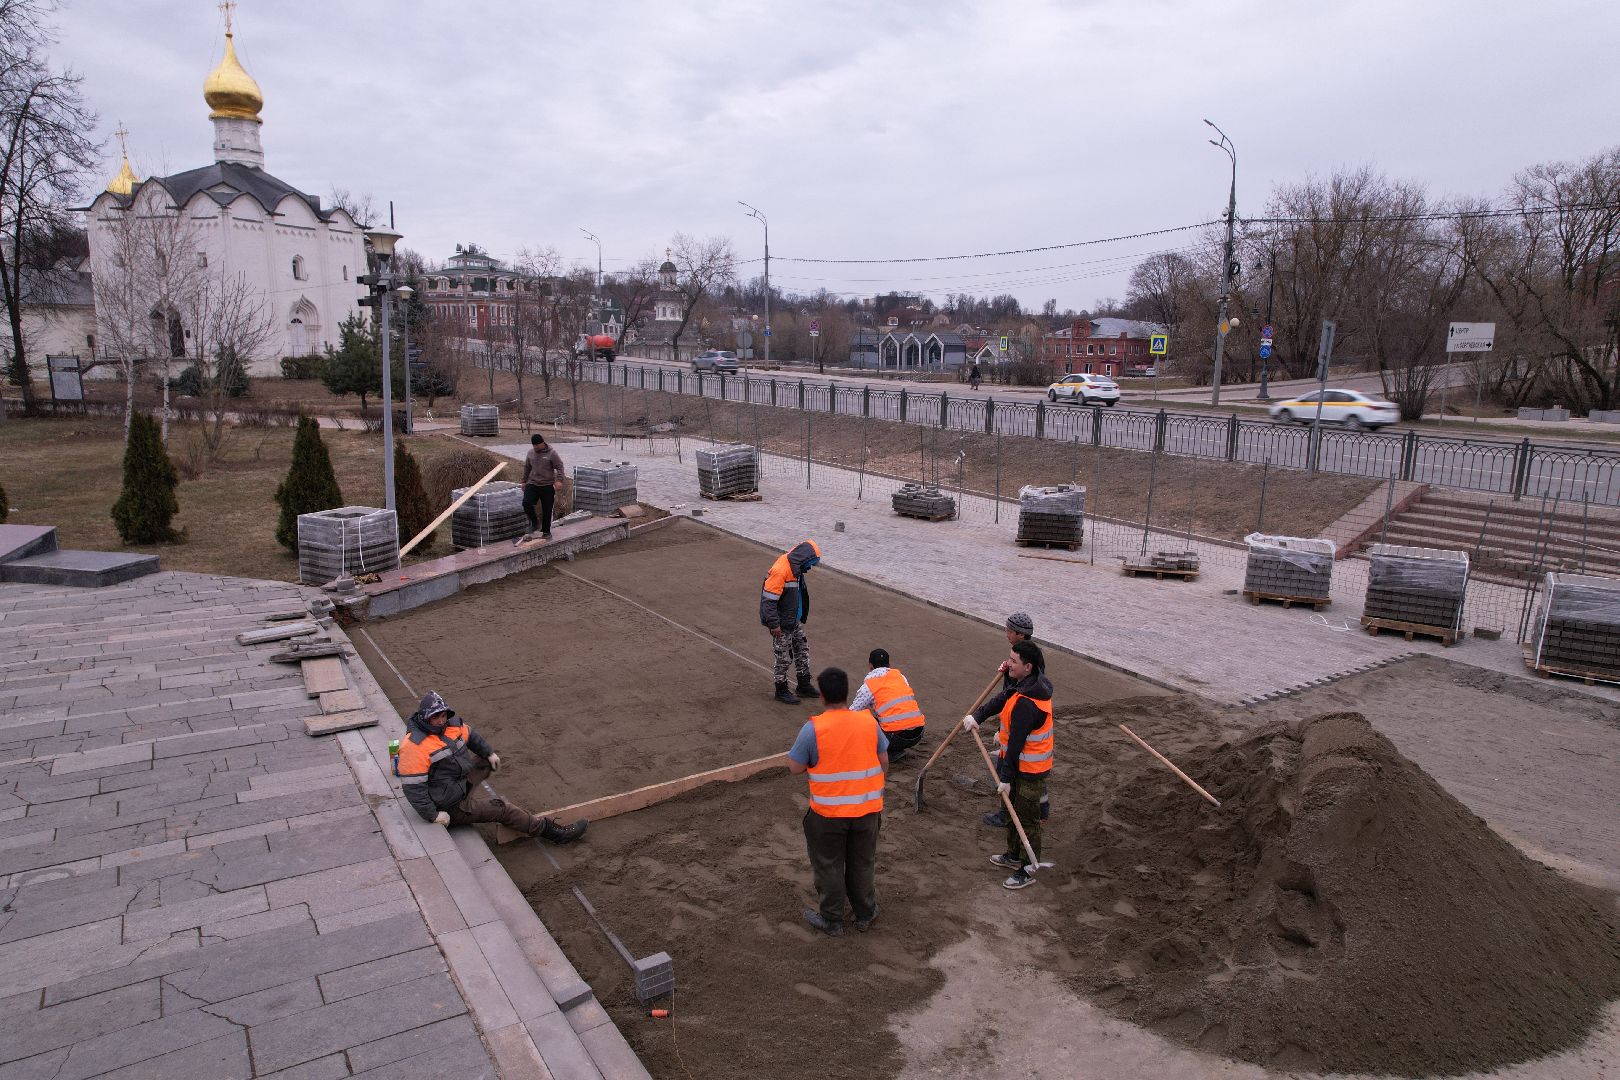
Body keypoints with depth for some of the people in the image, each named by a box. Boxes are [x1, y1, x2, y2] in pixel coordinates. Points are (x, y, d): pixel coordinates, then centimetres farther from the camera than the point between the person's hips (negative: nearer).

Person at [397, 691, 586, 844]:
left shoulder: (453, 724, -4)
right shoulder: (414, 746, -28)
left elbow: (471, 736, 20)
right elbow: (413, 787, -27)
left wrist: (489, 752, 21)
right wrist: (433, 815, -25)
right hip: (453, 807, -9)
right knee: (502, 809, -12)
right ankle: (550, 830, -2)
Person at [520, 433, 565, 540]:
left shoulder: (551, 453, -7)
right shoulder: (531, 452, 7)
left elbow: (559, 467, -9)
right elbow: (526, 468, 20)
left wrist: (558, 480, -22)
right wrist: (524, 481, 22)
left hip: (547, 486, -4)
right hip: (532, 484, 4)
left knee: (547, 510, 1)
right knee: (526, 502, -18)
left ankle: (546, 532, 16)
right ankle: (534, 523, 3)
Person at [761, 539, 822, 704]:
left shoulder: (794, 568, 5)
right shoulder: (780, 571, -26)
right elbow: (769, 599, -25)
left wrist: (803, 615, 25)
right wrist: (774, 624, -23)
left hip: (795, 621, 9)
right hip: (782, 625, -9)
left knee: (802, 651, 18)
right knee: (783, 657, 4)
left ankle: (804, 686, 32)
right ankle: (781, 691, 19)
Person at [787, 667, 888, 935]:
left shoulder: (813, 729, -19)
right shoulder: (869, 722, -8)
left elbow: (795, 768, -12)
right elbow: (883, 762, 2)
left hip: (828, 813, -3)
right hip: (867, 809, 3)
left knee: (829, 866, 17)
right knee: (863, 863, 22)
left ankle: (831, 920, 30)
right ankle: (865, 914, 38)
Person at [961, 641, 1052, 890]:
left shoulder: (1026, 704, -33)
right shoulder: (1033, 684, -1)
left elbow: (1016, 744, -27)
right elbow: (1003, 701, 12)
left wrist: (1006, 778, -21)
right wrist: (975, 716, 4)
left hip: (1029, 770, -10)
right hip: (1020, 763, 10)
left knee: (1027, 819, 5)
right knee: (1012, 810, 25)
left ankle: (1027, 871, 20)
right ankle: (1014, 856, 43)